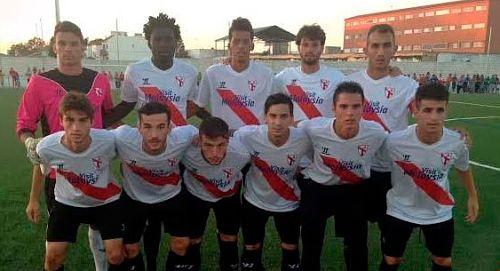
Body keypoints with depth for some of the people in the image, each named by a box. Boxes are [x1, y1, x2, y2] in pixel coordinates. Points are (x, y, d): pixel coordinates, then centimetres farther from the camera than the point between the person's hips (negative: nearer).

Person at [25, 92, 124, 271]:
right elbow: (40, 169, -1)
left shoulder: (109, 140, -33)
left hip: (105, 202, -1)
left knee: (116, 255, -5)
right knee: (52, 256, 2)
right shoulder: (46, 147, -26)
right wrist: (34, 200, 11)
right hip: (66, 203, 1)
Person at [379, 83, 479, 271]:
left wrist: (472, 196, 17)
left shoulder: (457, 143, -20)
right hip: (400, 211, -2)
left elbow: (463, 168, 4)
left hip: (439, 213, 2)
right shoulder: (394, 141, -30)